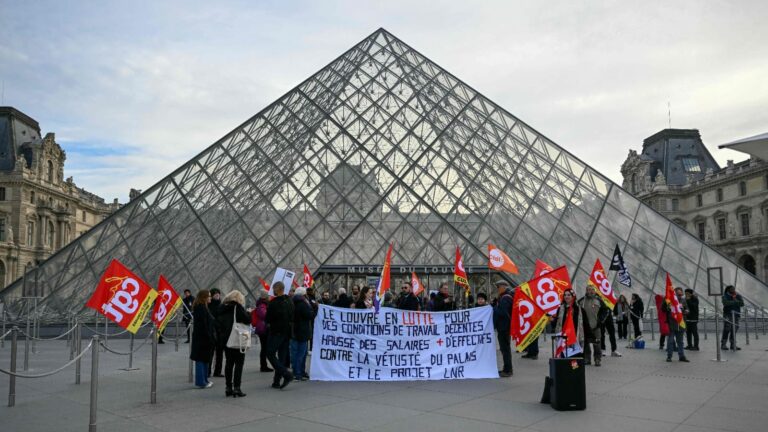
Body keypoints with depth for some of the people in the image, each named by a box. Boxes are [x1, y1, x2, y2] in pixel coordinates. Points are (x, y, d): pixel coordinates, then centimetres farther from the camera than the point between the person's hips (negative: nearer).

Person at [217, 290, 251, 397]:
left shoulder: (222, 308, 8)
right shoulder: (237, 307, -12)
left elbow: (218, 322, 13)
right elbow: (247, 320, -15)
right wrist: (248, 313, 3)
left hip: (225, 339, 6)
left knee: (229, 362, 12)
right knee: (239, 363, 0)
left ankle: (228, 387, 14)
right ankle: (236, 387, -4)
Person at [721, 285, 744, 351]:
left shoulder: (738, 296, 13)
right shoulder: (725, 296, 0)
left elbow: (742, 304, -1)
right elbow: (726, 303, -18)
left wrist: (735, 300, -15)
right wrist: (735, 302, -17)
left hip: (736, 315, 4)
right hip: (727, 315, -4)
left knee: (734, 330, 5)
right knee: (726, 330, -8)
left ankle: (733, 345, 13)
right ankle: (723, 344, -3)